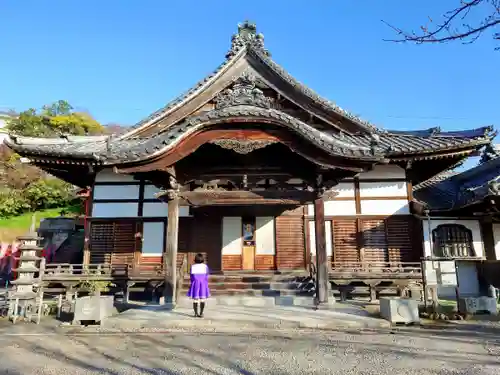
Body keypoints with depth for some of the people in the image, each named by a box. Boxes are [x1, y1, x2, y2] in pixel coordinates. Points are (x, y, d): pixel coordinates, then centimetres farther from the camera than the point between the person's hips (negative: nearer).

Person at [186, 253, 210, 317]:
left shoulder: (193, 267, -1)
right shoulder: (205, 266, -3)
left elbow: (192, 277, 2)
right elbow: (206, 277, -1)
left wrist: (192, 284, 13)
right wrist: (206, 285, 8)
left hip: (195, 283, 1)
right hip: (203, 284, -1)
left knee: (195, 299, 7)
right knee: (202, 300, 1)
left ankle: (196, 313, 6)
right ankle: (201, 313, -4)